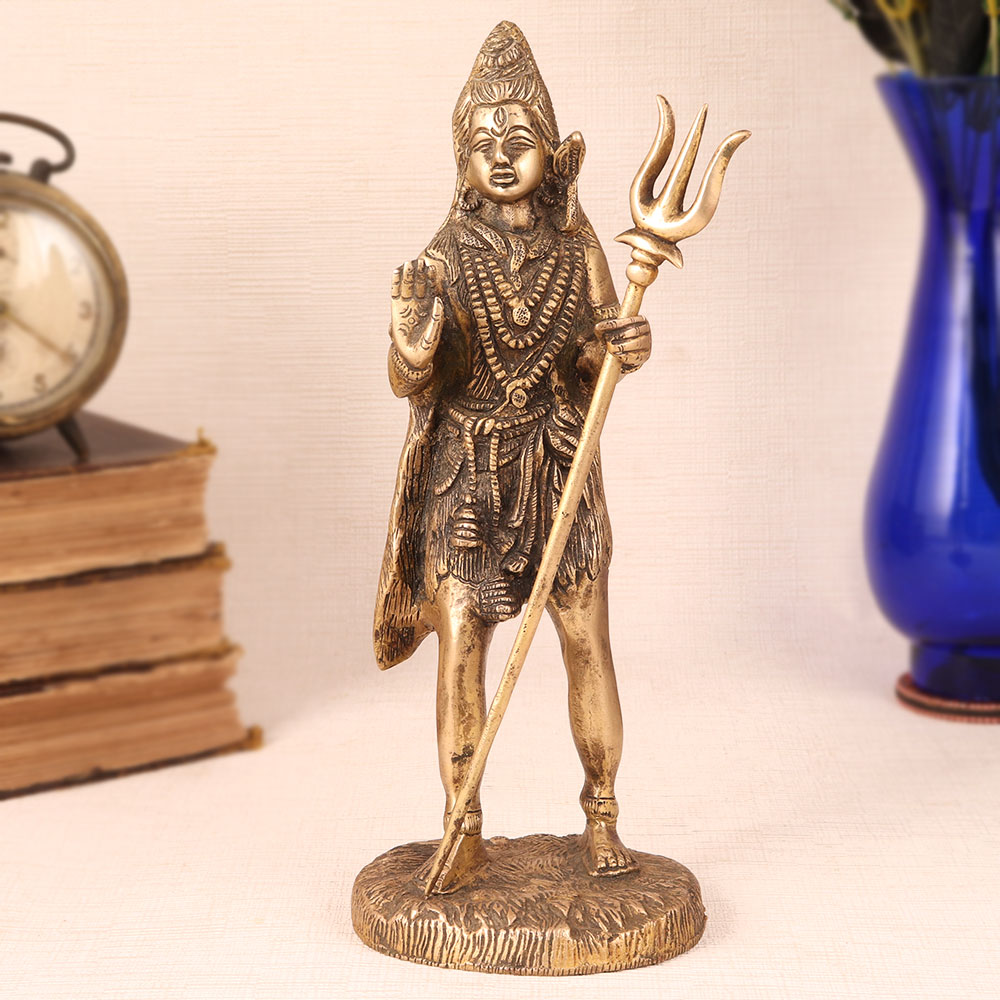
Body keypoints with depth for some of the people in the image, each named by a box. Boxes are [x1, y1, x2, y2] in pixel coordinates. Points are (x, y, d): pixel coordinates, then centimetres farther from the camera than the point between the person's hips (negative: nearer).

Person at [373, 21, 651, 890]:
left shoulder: (579, 249, 0)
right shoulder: (445, 259, -5)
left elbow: (599, 360, 2)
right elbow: (407, 382, -9)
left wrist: (629, 349, -21)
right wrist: (412, 351, -32)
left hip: (560, 468, 1)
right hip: (466, 471, -1)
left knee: (587, 640, 1)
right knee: (459, 644, -3)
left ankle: (602, 819, 16)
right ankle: (463, 830, 8)